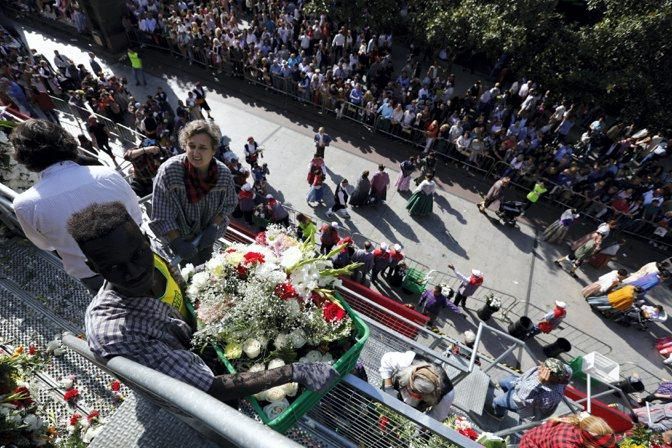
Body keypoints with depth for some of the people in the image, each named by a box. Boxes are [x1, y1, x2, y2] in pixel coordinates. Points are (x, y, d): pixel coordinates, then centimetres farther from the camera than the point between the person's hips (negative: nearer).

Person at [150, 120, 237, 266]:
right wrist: (177, 242, -32)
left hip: (206, 238, 3)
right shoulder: (168, 171, -31)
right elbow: (161, 217, -25)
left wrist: (213, 227, -20)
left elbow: (228, 204, -7)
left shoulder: (224, 173, -22)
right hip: (177, 236, -2)